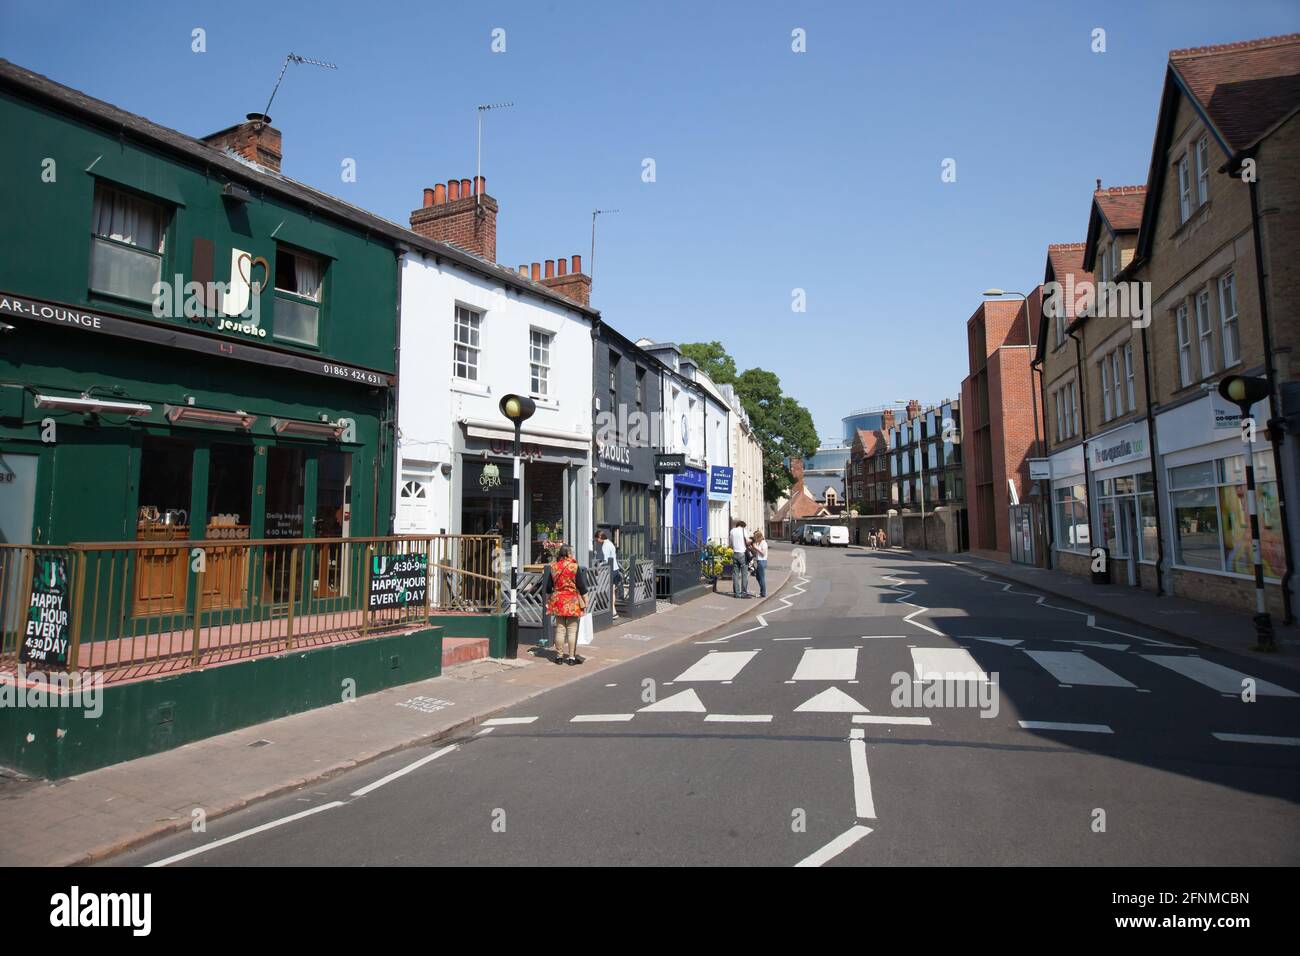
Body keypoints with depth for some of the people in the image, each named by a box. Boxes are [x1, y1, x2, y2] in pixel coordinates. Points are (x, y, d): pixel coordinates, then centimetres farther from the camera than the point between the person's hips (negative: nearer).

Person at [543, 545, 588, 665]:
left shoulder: (552, 567, 2)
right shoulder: (574, 567, -9)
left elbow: (548, 587, 9)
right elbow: (581, 586, -7)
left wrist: (549, 600, 21)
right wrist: (585, 601, 1)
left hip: (557, 600, 4)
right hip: (572, 601, -4)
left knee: (559, 629, 10)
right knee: (572, 630, 2)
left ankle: (559, 656, 15)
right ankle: (571, 657, 4)